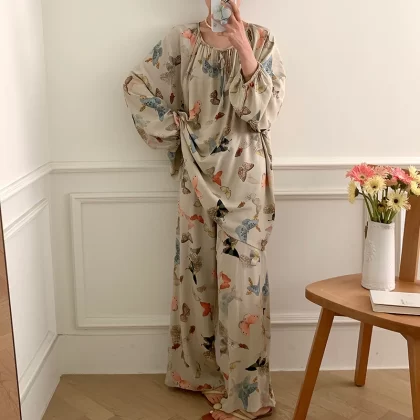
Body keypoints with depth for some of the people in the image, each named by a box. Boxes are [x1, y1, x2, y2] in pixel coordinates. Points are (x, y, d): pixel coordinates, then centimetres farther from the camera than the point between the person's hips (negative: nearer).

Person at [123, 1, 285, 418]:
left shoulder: (261, 40, -1)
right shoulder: (182, 40, 4)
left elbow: (265, 111, -11)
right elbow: (138, 86, 7)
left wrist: (243, 49, -19)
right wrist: (172, 131, 1)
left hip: (245, 177, -3)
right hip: (198, 174, 3)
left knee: (240, 277, -1)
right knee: (198, 271, 11)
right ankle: (205, 371, 30)